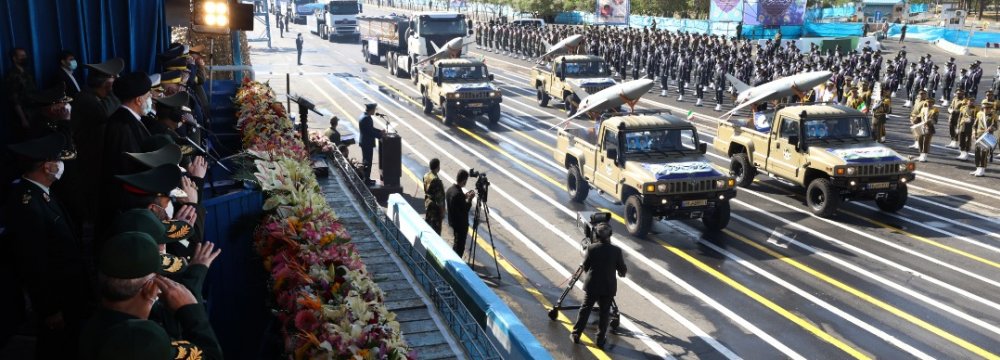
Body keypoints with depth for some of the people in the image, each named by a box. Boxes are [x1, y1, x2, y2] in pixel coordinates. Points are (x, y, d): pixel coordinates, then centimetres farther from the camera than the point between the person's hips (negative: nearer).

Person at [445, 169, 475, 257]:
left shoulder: (450, 190, -1)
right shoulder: (458, 194, -28)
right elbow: (465, 209, -24)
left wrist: (464, 196, 7)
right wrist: (470, 198, -14)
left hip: (452, 221, 9)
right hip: (461, 223, -9)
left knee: (457, 243, 24)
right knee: (460, 246, 5)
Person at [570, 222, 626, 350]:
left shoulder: (591, 248, -11)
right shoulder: (616, 251, -12)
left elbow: (585, 266, -3)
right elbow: (622, 269, -4)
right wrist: (622, 272, 19)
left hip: (592, 286, 1)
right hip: (608, 287, -1)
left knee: (585, 310, 13)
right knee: (604, 313, 10)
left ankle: (576, 335, 19)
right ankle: (601, 340, 13)